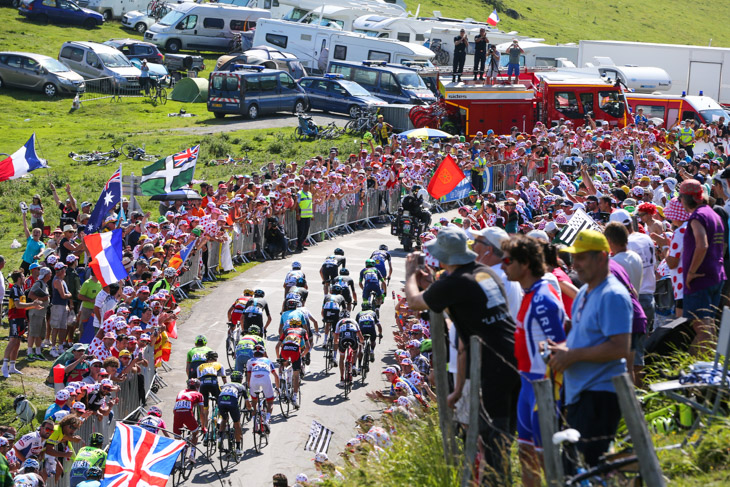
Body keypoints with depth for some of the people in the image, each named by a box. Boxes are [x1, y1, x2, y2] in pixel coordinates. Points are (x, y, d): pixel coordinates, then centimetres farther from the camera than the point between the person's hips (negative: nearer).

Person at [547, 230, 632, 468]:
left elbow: (620, 348, -24)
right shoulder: (584, 292, 15)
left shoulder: (613, 295, -16)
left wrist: (573, 355, -20)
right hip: (578, 393, 10)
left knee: (592, 463, -10)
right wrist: (563, 348, 4)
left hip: (600, 393, -10)